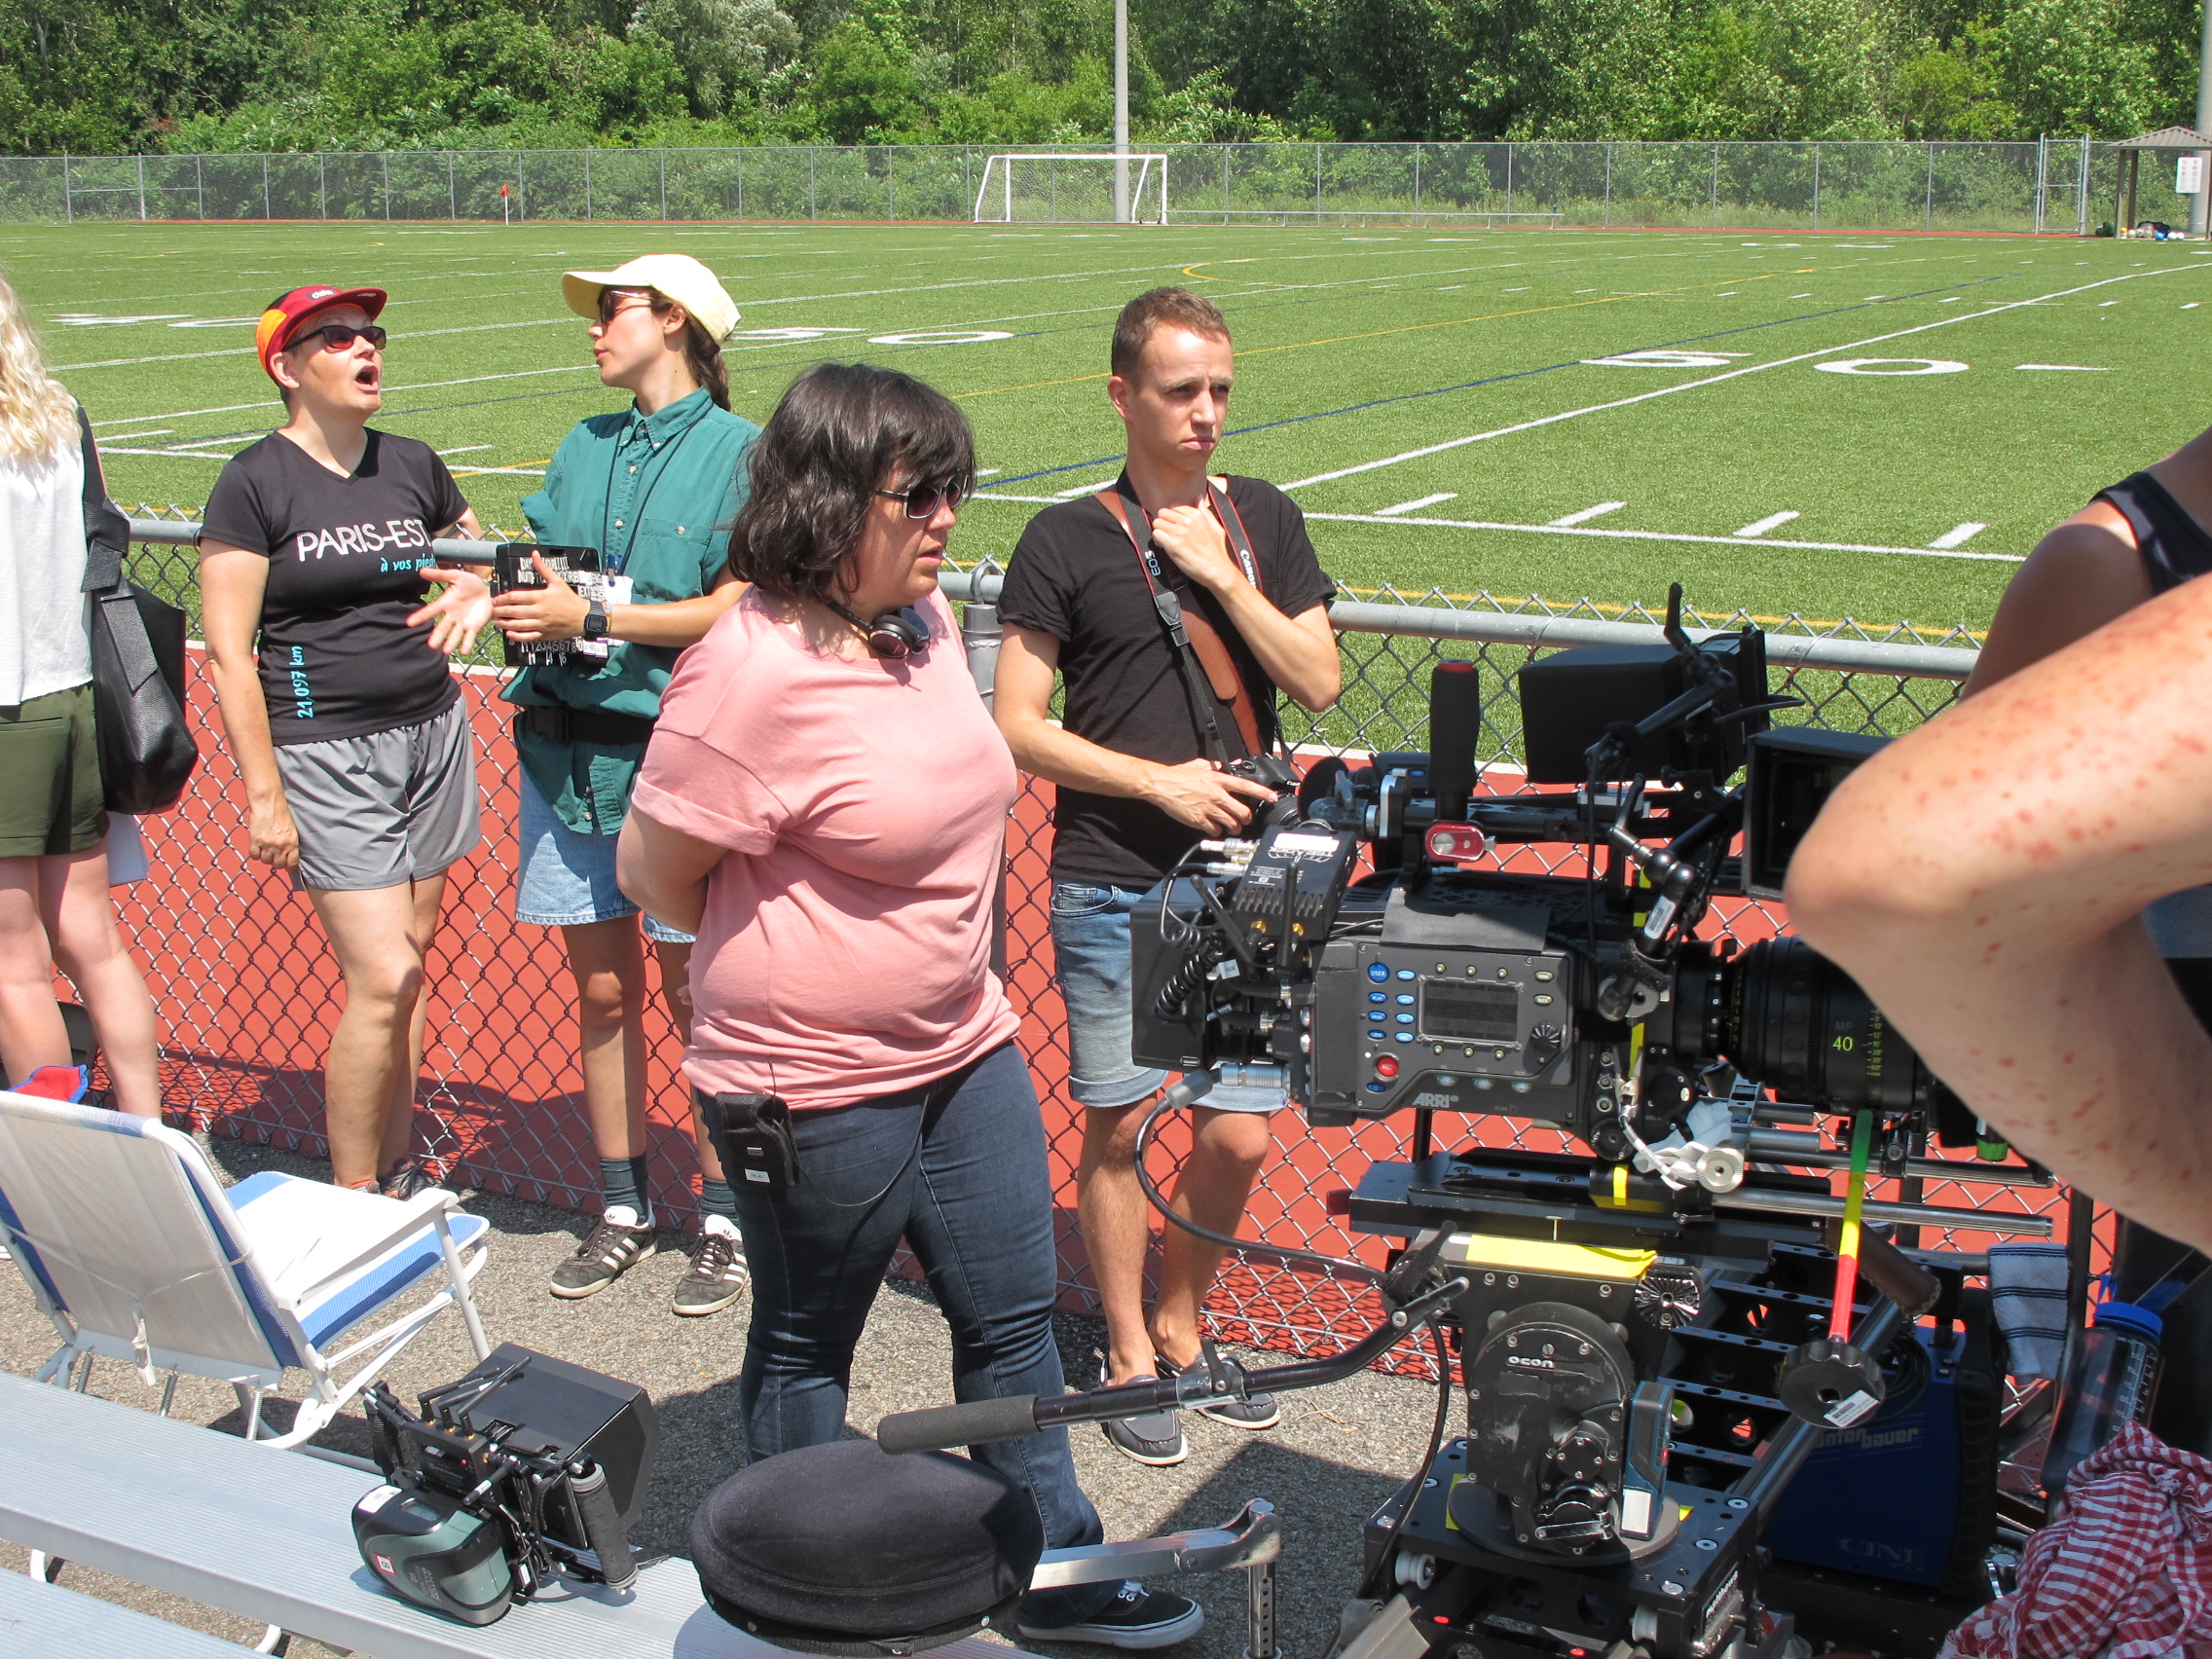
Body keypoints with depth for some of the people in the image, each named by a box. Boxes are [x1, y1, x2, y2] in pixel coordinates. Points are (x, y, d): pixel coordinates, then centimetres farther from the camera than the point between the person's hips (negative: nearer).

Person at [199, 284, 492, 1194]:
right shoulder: (255, 481, -7)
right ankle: (350, 1203, 5)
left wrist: (476, 593, -2)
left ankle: (398, 1176, 21)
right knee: (381, 981, -10)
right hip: (325, 751, -5)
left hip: (432, 734, 5)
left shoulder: (412, 465, 8)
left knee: (408, 970, 8)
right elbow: (229, 650, -8)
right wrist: (263, 794, -12)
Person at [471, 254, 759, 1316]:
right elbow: (539, 575, 13)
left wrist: (592, 619, -14)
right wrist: (511, 598, -9)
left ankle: (724, 1221, 13)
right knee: (600, 989, 11)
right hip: (566, 743, 6)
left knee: (693, 994, 1)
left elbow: (735, 609, -12)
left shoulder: (739, 450, -3)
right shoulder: (585, 448, 17)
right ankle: (621, 1209, 24)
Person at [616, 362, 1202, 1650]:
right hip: (815, 1082, -8)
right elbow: (654, 870, -17)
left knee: (1013, 1310, 17)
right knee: (807, 1346, 14)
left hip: (963, 1045, 8)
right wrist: (793, 958, -1)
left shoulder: (925, 617, 0)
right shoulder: (752, 671, -25)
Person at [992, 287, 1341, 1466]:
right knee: (1116, 1125, 4)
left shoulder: (1262, 520, 9)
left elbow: (1318, 681, 1)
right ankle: (1129, 1354, 22)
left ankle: (1183, 1329, 27)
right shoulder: (1065, 541, -2)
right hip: (1113, 888, -3)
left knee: (1238, 1137, 5)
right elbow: (1018, 726, -4)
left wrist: (1222, 574, -8)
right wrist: (1160, 780, -12)